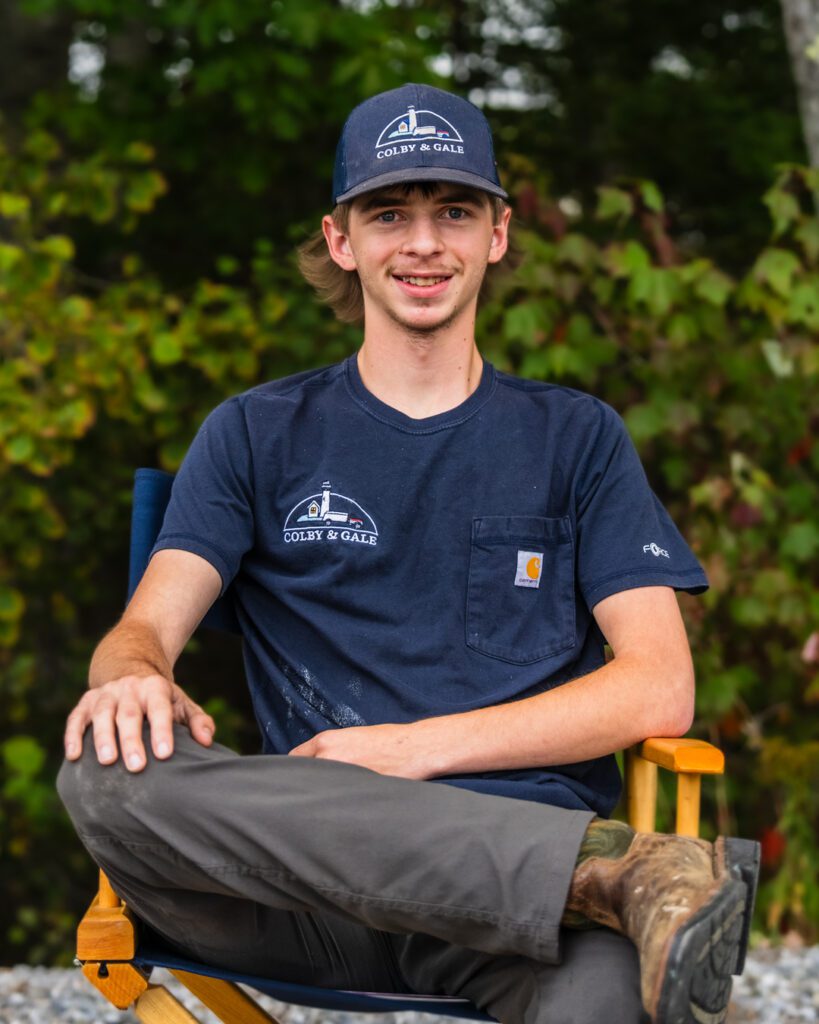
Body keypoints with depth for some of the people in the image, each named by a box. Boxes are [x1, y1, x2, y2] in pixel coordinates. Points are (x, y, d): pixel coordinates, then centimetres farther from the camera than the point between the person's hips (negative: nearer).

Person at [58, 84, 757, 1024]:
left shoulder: (576, 437, 18)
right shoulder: (257, 435, 20)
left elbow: (660, 689, 6)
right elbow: (147, 627, 6)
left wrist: (421, 747, -6)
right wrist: (133, 679, -20)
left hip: (520, 867, -5)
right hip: (315, 891, 5)